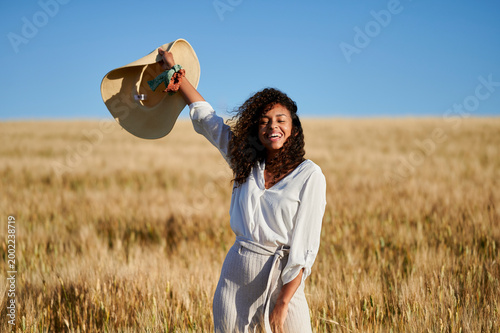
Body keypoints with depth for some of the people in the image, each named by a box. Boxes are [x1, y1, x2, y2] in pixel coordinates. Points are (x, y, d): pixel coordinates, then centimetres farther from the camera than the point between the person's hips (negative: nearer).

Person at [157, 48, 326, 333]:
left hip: (280, 280, -4)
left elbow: (305, 246, -11)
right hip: (235, 277, 4)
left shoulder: (310, 175, -7)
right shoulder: (246, 163, 7)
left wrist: (283, 303, -16)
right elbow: (205, 117, 17)